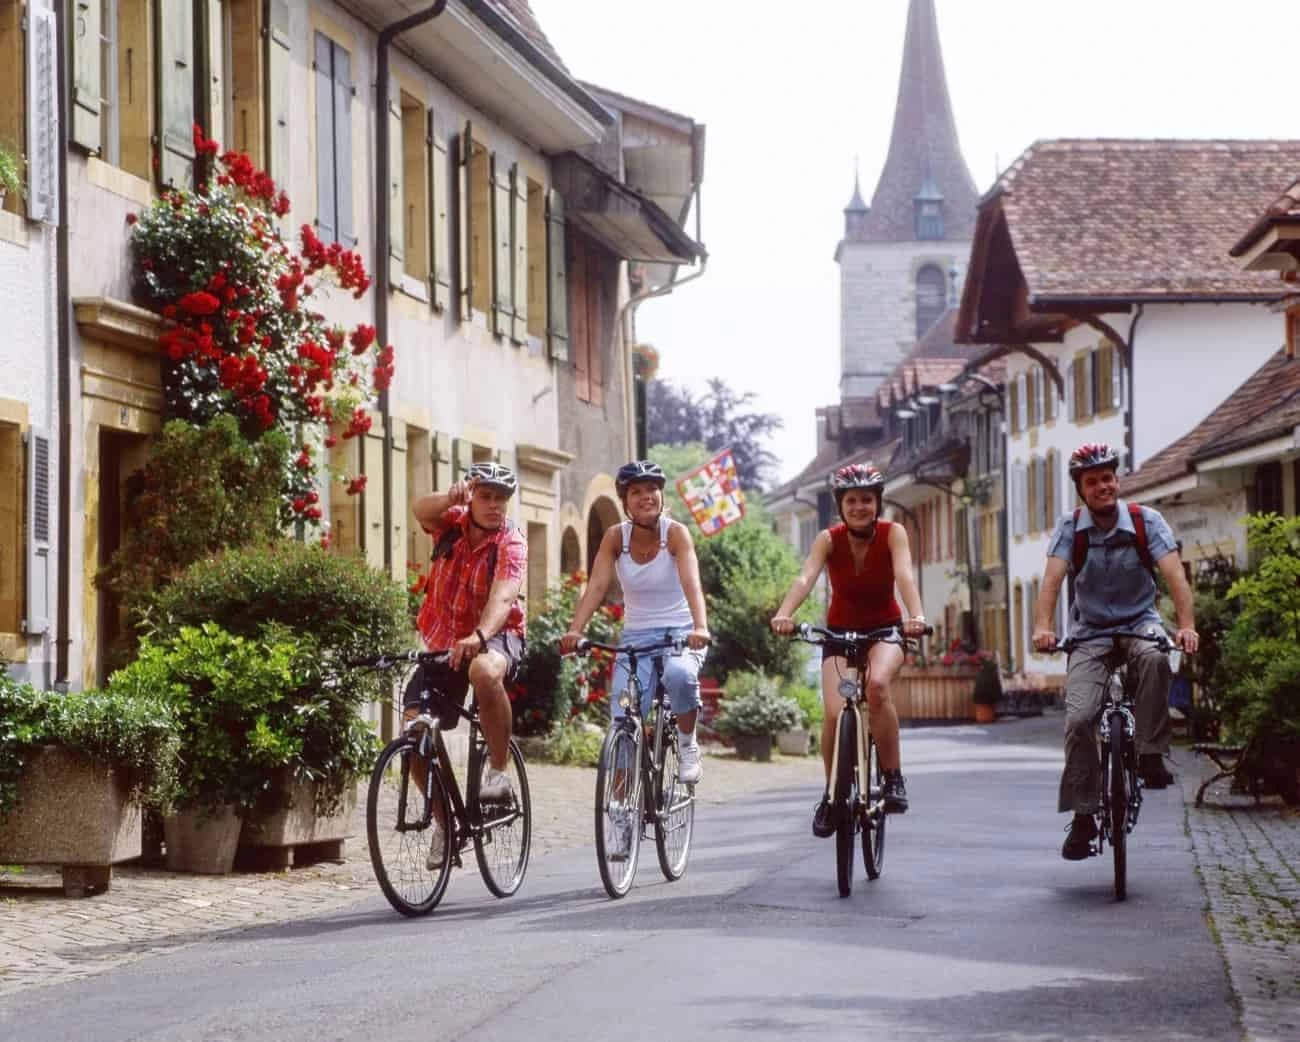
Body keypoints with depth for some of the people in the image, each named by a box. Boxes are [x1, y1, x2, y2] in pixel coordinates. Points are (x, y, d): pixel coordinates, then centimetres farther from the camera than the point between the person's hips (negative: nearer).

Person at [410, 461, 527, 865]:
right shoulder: (453, 522, -3)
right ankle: (443, 817, 11)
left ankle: (498, 770, -23)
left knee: (485, 671, -41)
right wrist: (450, 497, -49)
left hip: (496, 638, -4)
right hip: (440, 642, 4)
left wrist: (479, 637, -51)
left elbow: (503, 597, -33)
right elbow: (421, 510, -26)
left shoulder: (511, 545, -15)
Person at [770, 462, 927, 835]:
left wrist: (916, 616, -52)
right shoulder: (829, 539, -14)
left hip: (885, 629, -1)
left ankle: (894, 777, -20)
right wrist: (784, 614, -51)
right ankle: (832, 794, 7)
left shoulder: (892, 533, -15)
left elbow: (904, 575, -32)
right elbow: (805, 577, -31)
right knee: (835, 713, -19)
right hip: (840, 632, 1)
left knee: (877, 684, -34)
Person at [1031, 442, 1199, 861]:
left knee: (1155, 659, -38)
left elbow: (1175, 575, -21)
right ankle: (1083, 817, -7)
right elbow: (1052, 578, -21)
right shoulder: (1071, 527, -7)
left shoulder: (1146, 521, -10)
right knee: (1079, 719, -18)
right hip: (1090, 633, 1)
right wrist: (1043, 627, -39)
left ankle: (1151, 757, -25)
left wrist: (1186, 625, -38)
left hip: (1139, 623, -1)